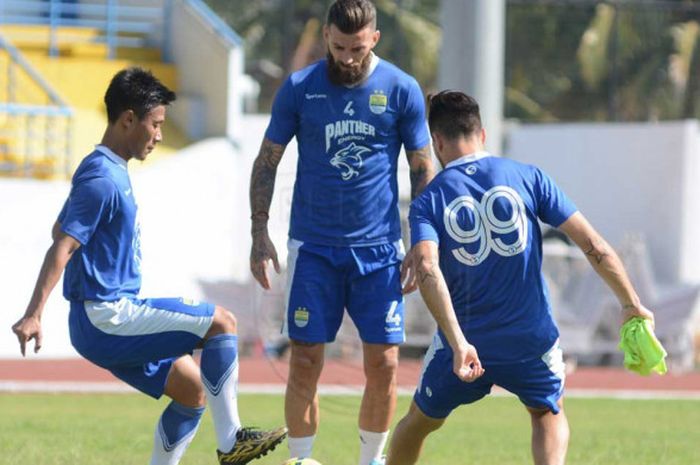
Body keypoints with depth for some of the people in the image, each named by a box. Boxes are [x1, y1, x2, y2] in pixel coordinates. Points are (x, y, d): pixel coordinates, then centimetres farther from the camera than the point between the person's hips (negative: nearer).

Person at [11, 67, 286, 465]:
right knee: (221, 323, -13)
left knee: (193, 389, 13)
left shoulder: (110, 172, 15)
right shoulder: (104, 180, -16)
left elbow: (61, 232, 27)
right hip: (106, 317, -10)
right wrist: (34, 315, -31)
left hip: (107, 322, 10)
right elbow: (63, 247, -23)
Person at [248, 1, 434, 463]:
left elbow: (423, 171, 6)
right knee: (305, 365, -4)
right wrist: (259, 234, -1)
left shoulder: (403, 90, -1)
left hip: (379, 247, 0)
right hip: (313, 247, 0)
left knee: (383, 365, -2)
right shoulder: (299, 88, -1)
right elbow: (267, 161, 7)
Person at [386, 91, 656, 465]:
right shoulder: (528, 178, -2)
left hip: (463, 343, 0)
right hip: (532, 338, 0)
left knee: (419, 421, 24)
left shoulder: (428, 202, -4)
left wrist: (458, 343, -29)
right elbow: (594, 247, -6)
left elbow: (427, 270, -23)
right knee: (548, 414, 26)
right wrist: (632, 305, 5)